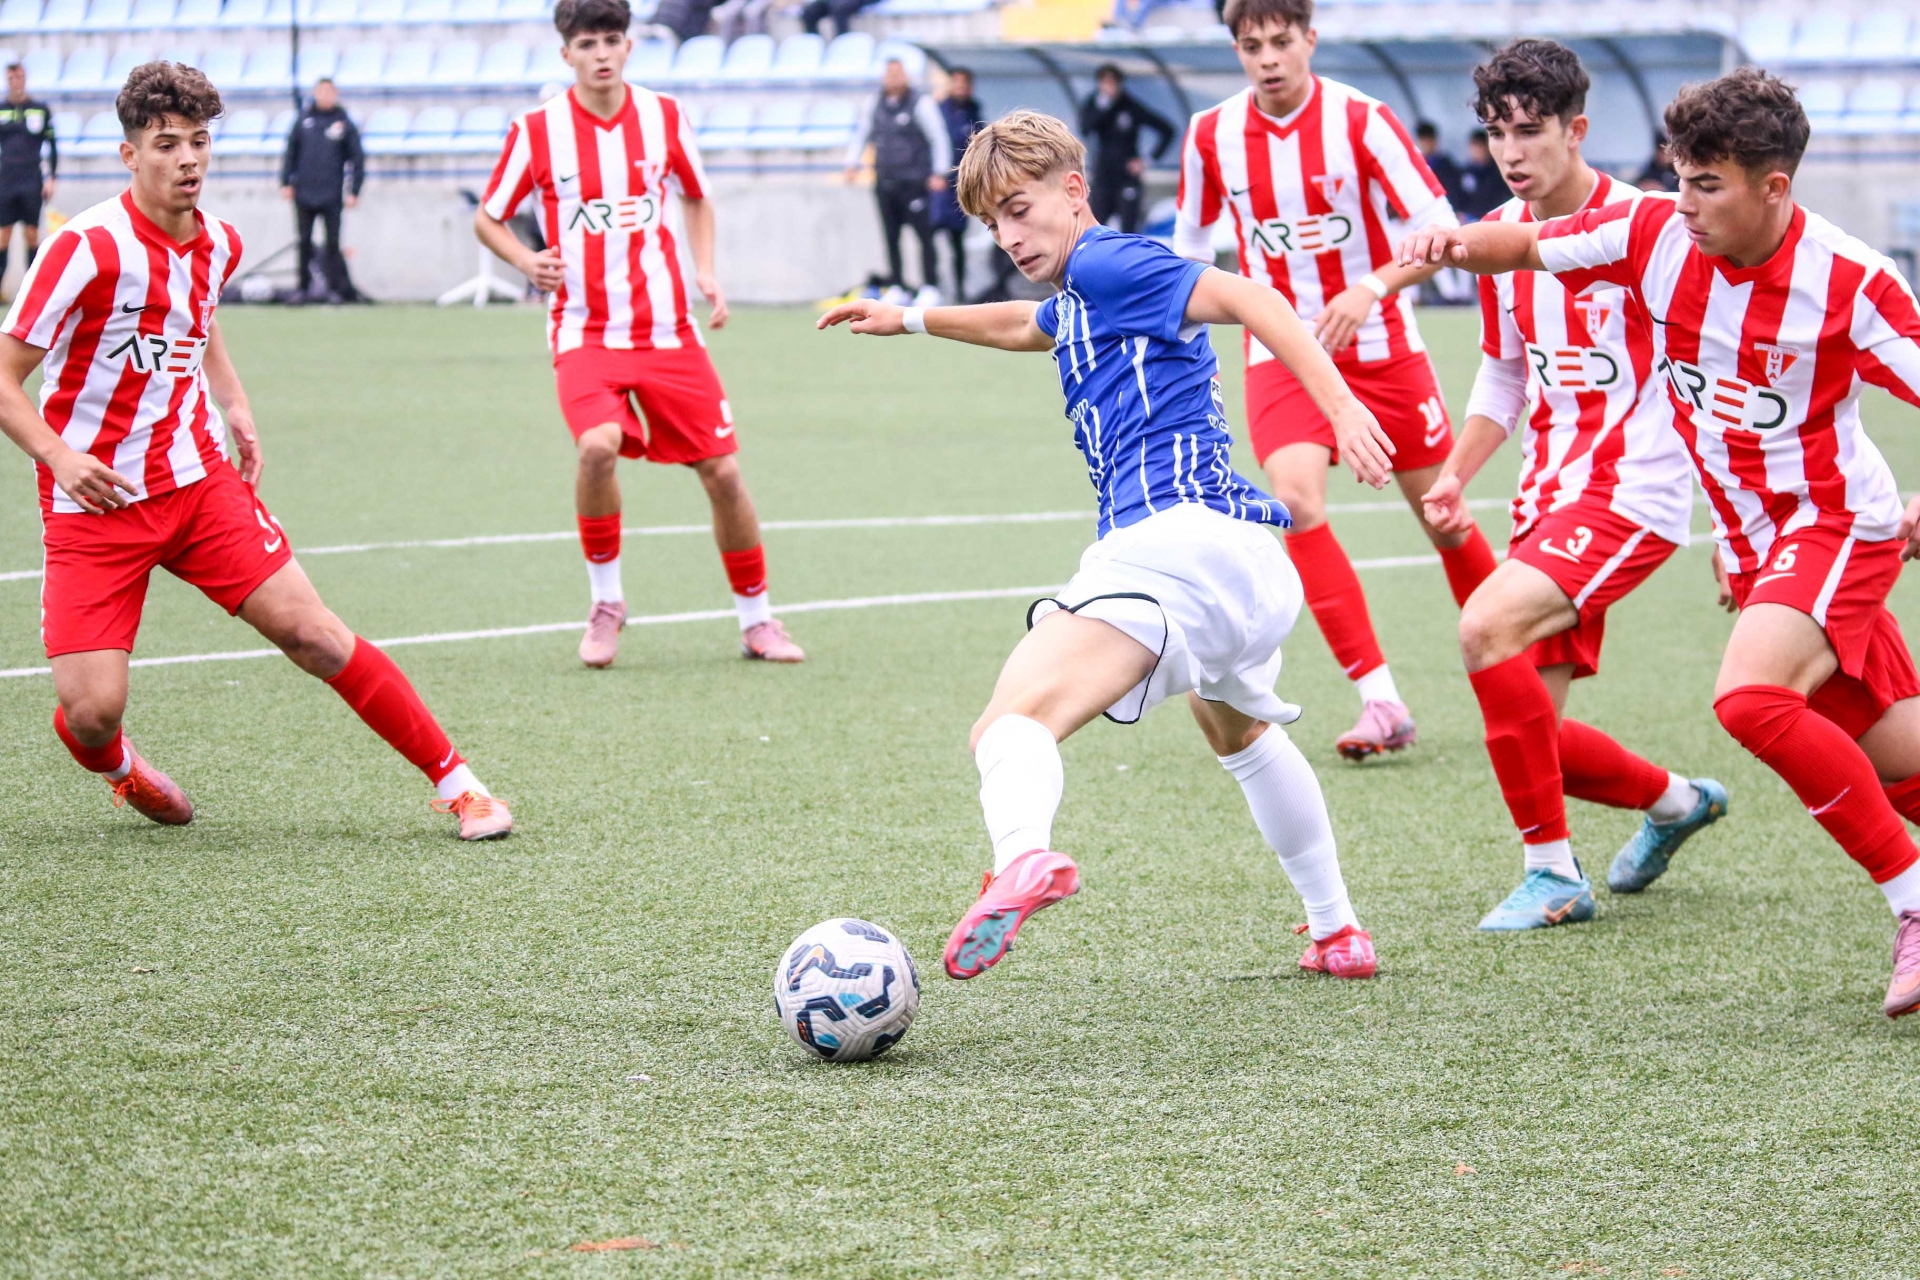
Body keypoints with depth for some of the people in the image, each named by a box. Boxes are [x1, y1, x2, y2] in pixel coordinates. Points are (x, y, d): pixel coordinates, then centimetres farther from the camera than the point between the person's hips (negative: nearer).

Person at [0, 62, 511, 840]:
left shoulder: (220, 245, 4)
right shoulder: (89, 248, -17)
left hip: (200, 480, 4)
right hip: (95, 504, -4)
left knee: (316, 637, -7)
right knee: (91, 712, -12)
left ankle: (455, 784, 4)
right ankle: (116, 767, 26)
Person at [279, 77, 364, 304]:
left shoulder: (345, 123, 1)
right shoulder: (304, 119, 7)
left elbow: (357, 158, 2)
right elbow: (291, 151, 10)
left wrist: (354, 191, -3)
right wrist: (286, 181, 3)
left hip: (331, 196, -2)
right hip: (304, 192, 2)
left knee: (332, 242, -4)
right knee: (304, 242, 6)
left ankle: (337, 287, -1)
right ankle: (303, 286, 13)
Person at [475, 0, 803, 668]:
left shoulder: (664, 117, 2)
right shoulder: (537, 130, -5)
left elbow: (696, 198, 19)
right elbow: (487, 218, 6)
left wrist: (705, 270, 3)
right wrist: (528, 262, -13)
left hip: (668, 330, 3)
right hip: (585, 331, -3)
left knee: (722, 470, -1)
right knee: (597, 446, -29)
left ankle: (756, 620, 19)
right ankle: (605, 601, -7)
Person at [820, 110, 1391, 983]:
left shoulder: (1104, 262, -1)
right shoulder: (1077, 299, 28)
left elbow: (1246, 298, -14)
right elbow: (1026, 326, 53)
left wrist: (1341, 406, -25)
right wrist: (914, 319, 58)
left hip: (1173, 531, -10)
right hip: (1255, 565, 10)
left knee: (1012, 723, -25)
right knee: (1240, 734, 37)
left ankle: (1023, 853, -57)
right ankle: (1337, 934, 44)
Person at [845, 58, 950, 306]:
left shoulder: (920, 104, -5)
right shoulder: (875, 104, 11)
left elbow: (939, 138, -5)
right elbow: (861, 134, 24)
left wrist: (939, 173, -10)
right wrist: (853, 163, 14)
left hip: (913, 181, -5)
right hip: (884, 181, 5)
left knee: (924, 234, -8)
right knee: (890, 237, 6)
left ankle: (929, 288, -5)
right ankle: (896, 287, 13)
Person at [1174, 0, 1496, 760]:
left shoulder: (1360, 121, -14)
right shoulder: (1211, 136, -4)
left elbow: (1440, 232, -16)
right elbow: (1190, 244, 13)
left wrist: (1372, 288, -32)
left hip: (1380, 348, -1)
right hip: (1281, 353, 1)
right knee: (1296, 497, -22)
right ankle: (1381, 702, -22)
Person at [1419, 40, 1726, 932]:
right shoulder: (1501, 236, 9)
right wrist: (1456, 474, 8)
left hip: (1633, 491, -7)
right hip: (1548, 494, 7)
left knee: (1487, 624, -29)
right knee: (1523, 727, 4)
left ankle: (1552, 872, -19)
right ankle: (1674, 801, 36)